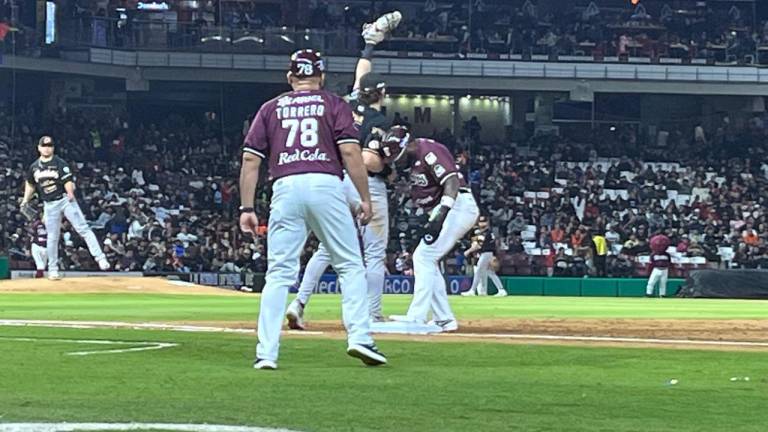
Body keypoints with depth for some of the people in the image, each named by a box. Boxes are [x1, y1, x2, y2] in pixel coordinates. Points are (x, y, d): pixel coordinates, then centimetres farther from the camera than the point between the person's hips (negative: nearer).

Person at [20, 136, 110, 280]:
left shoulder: (59, 163, -6)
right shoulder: (34, 167, 8)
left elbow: (68, 181, -15)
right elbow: (30, 184, 23)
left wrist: (70, 194, -33)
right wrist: (26, 199, 14)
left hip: (65, 200, -4)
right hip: (49, 204, 4)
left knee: (83, 228, -13)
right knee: (52, 237, 6)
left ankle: (100, 258, -18)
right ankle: (52, 269, 16)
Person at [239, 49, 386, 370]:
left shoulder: (271, 109, 19)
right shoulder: (334, 104, 13)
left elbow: (250, 159, 11)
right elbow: (350, 151, -1)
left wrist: (247, 208, 11)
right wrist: (365, 198, 1)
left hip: (285, 189, 2)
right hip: (326, 186, -2)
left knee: (279, 274, 3)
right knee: (350, 265, 7)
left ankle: (266, 353, -4)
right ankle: (359, 337, -5)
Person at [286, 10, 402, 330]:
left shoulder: (353, 106, 8)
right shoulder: (379, 121, -11)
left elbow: (360, 76, 25)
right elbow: (369, 160, -23)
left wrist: (370, 45, 35)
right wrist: (388, 168, -4)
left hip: (340, 181, 6)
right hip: (368, 186, -6)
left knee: (327, 247, 8)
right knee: (375, 254, 1)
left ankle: (299, 303, -4)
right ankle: (372, 315, -2)